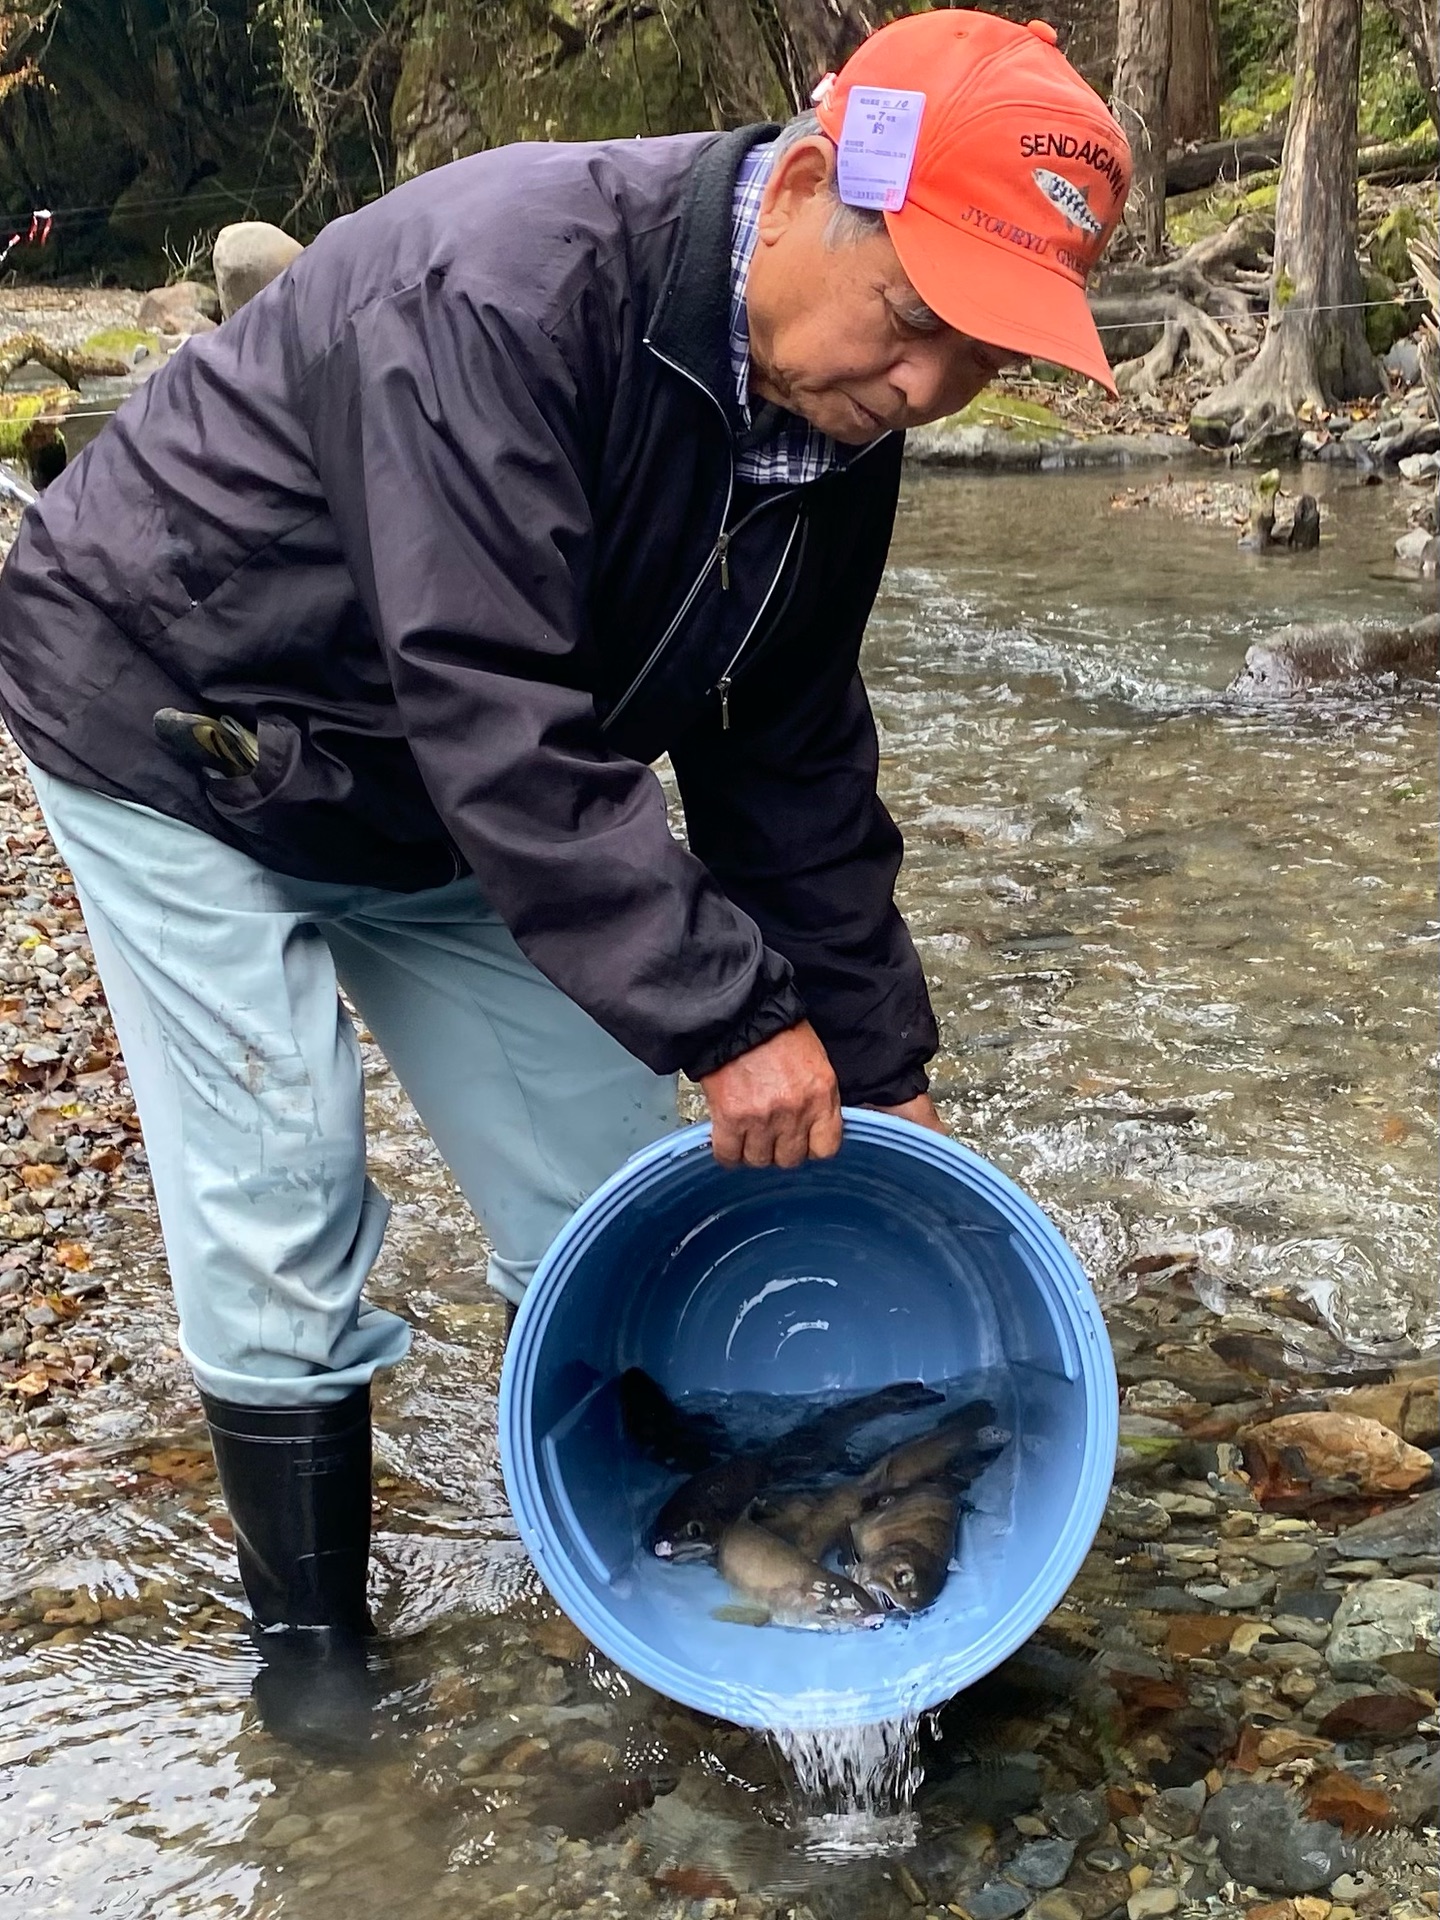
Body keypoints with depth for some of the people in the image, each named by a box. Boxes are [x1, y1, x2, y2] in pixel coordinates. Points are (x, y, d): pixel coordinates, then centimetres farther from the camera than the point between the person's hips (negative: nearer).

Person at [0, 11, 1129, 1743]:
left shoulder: (836, 424, -10)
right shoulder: (501, 293, -36)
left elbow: (790, 769, -1)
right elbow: (492, 721, -38)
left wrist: (879, 1065, 1)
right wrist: (726, 1015, -35)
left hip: (446, 804, 7)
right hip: (175, 736, -6)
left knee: (607, 1198, 6)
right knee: (277, 1229, -7)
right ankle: (314, 1657, 14)